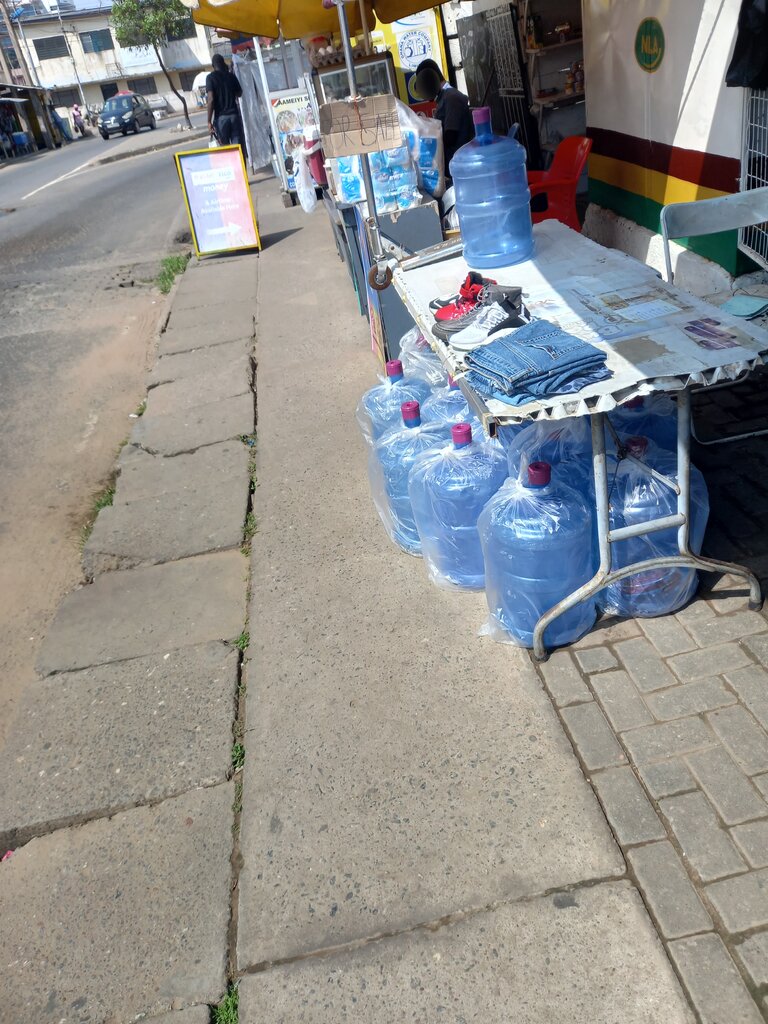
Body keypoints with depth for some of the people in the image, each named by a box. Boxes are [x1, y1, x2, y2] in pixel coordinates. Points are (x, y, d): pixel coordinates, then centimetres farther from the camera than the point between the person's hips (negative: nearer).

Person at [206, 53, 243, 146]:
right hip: (234, 114, 3)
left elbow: (211, 100, -11)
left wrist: (209, 121, -10)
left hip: (221, 117, -3)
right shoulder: (231, 76, 8)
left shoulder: (211, 77, -2)